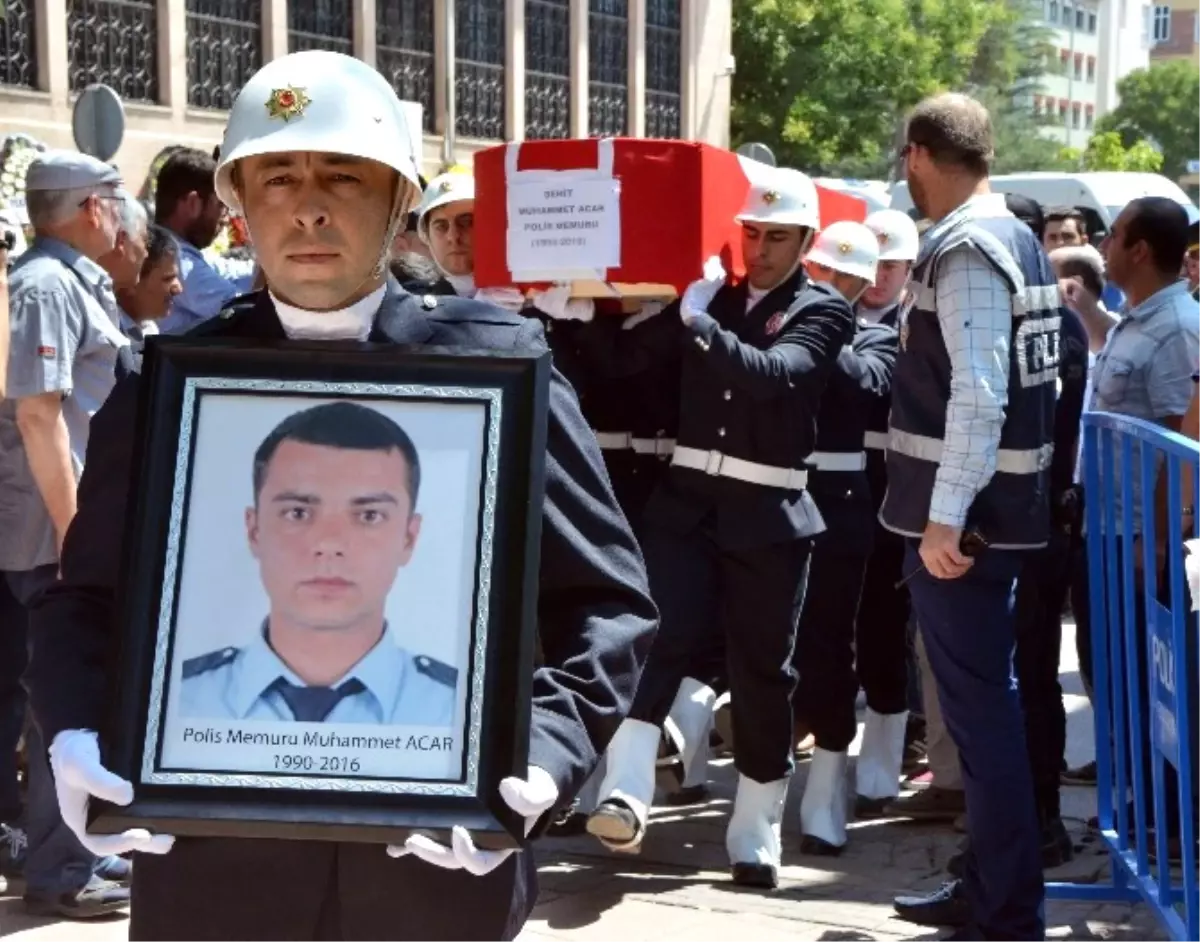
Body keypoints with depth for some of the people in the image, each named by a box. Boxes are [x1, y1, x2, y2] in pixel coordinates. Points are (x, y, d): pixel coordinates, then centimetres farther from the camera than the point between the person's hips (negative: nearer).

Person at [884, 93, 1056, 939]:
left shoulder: (966, 248, -16)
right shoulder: (1017, 237, 14)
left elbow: (978, 395, -24)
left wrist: (944, 516, -24)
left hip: (961, 515, -10)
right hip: (1003, 504, 10)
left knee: (978, 708, -5)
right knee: (984, 702, 16)